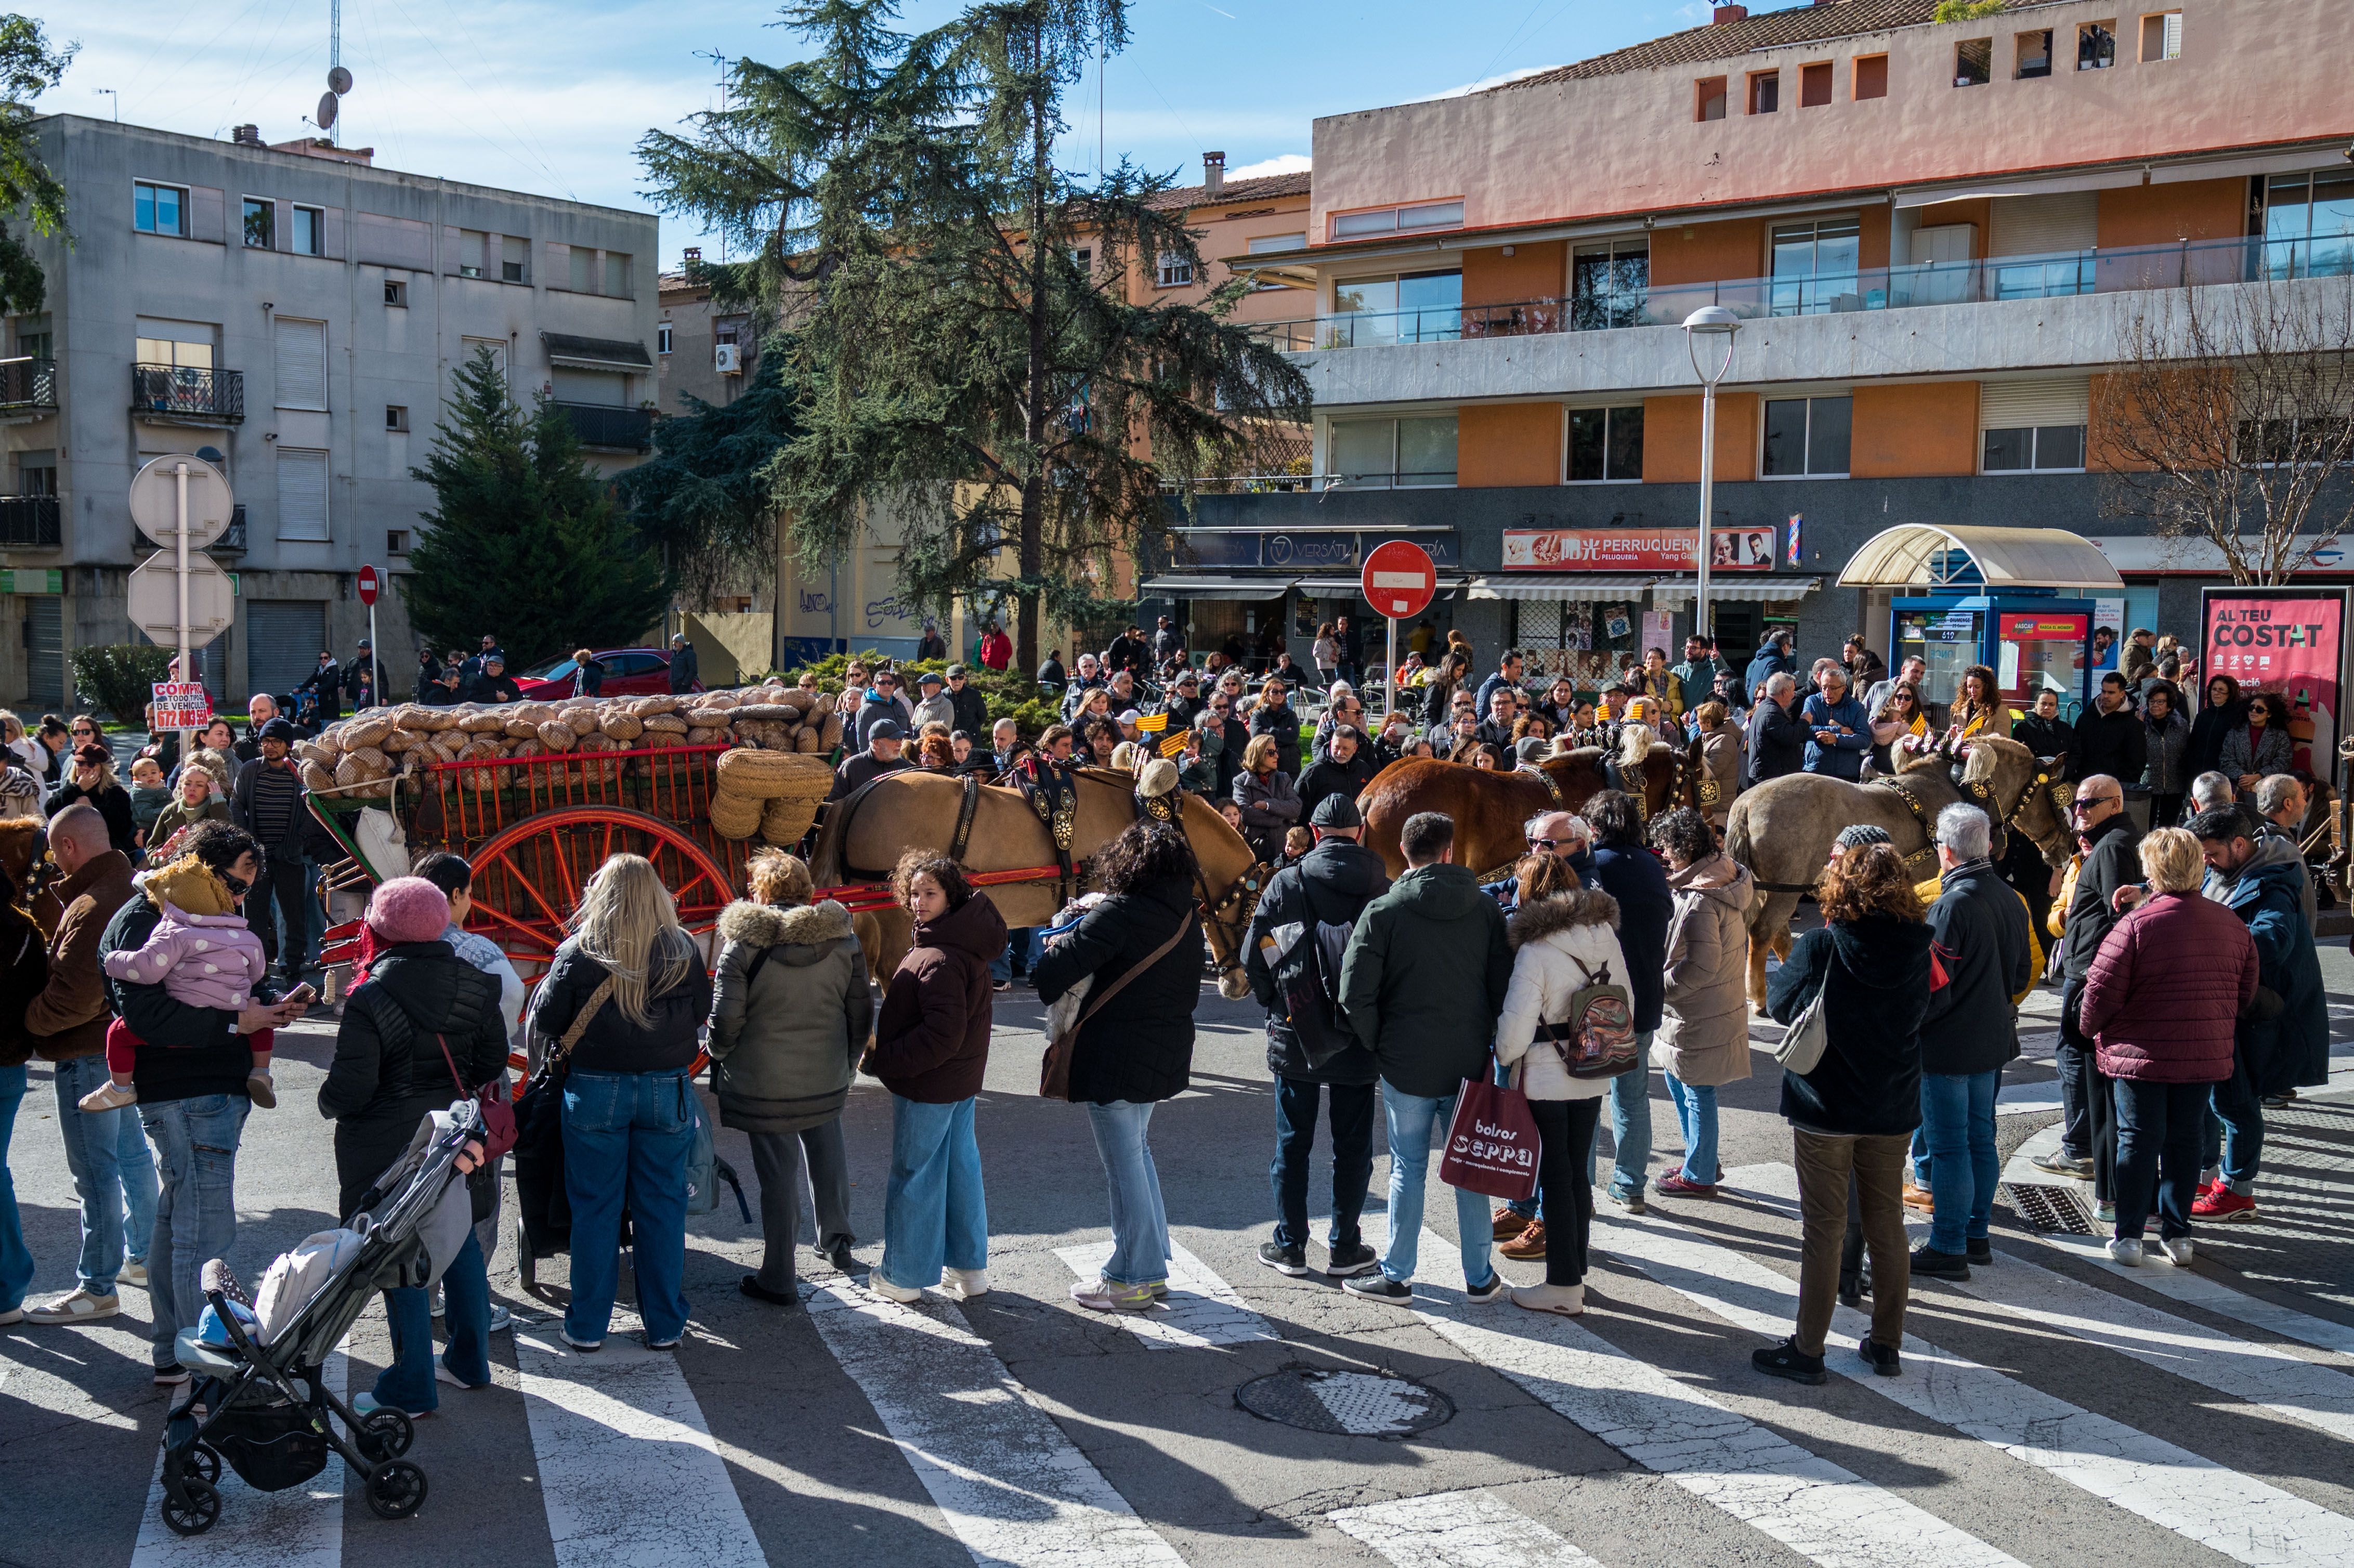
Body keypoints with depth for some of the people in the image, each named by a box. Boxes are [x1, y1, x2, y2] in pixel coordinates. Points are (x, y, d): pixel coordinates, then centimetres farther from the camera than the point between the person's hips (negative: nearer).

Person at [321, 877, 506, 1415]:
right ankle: (469, 1362, 31)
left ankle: (411, 1387, 14)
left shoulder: (370, 999, -20)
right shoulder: (474, 984, -3)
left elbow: (349, 1089, -19)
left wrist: (328, 1103, 3)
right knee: (460, 1245, 19)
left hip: (387, 1148, -6)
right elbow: (492, 1062, 4)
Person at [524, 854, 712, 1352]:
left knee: (594, 1209, 10)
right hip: (667, 1091, 1)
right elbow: (702, 1012, 6)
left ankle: (588, 1326, 17)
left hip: (596, 1090, -1)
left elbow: (545, 1022, -4)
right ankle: (664, 1326, 17)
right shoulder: (682, 952, -7)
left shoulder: (578, 953, -10)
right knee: (662, 1207, 9)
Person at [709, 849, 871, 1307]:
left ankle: (778, 1280, 14)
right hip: (826, 1079, 4)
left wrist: (719, 1056, 6)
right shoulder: (842, 938, 1)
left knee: (778, 1176, 5)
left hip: (764, 1081, -3)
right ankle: (837, 1243, 40)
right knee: (827, 1160, 23)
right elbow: (862, 1011, 6)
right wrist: (847, 1063, 18)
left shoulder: (744, 941, -11)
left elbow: (726, 1017, -14)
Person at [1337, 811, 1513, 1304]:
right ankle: (1480, 1277, 20)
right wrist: (1496, 1048, 11)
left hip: (1407, 1065, -2)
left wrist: (1377, 1047, 1)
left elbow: (1355, 995, -14)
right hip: (1470, 1063, 3)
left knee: (1408, 1170, 7)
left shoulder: (1384, 911, -9)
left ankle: (1397, 1276, 15)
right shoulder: (1486, 909, 0)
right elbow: (1506, 988, 0)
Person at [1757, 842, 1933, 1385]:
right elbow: (1921, 1013, 9)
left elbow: (1780, 1003, -4)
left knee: (1823, 1229, 3)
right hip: (1893, 1109, 4)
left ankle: (1808, 1351, 11)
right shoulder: (1916, 949, -5)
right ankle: (1886, 1344, 25)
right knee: (1888, 1225, 15)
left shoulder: (1820, 946, -17)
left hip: (1824, 1107, -4)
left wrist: (1779, 968, 14)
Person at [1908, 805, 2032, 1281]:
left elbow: (1933, 986, -21)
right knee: (1981, 1139, 17)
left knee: (1948, 1147, -1)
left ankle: (1948, 1248, 5)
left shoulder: (1951, 906, -21)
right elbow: (2023, 972, 14)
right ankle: (1977, 1234, 27)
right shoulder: (2011, 900, 4)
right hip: (1994, 1041, 8)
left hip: (1949, 1045, -8)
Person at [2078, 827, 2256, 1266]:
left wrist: (2092, 1028, 3)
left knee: (2138, 1141, 5)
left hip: (2142, 1056, -4)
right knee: (2185, 1140, 14)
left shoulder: (2137, 923, -18)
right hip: (2206, 1056, 4)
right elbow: (2247, 988, 10)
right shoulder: (2230, 924, 1)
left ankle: (2129, 1235, 9)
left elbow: (2102, 990, -16)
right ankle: (2177, 1234, 19)